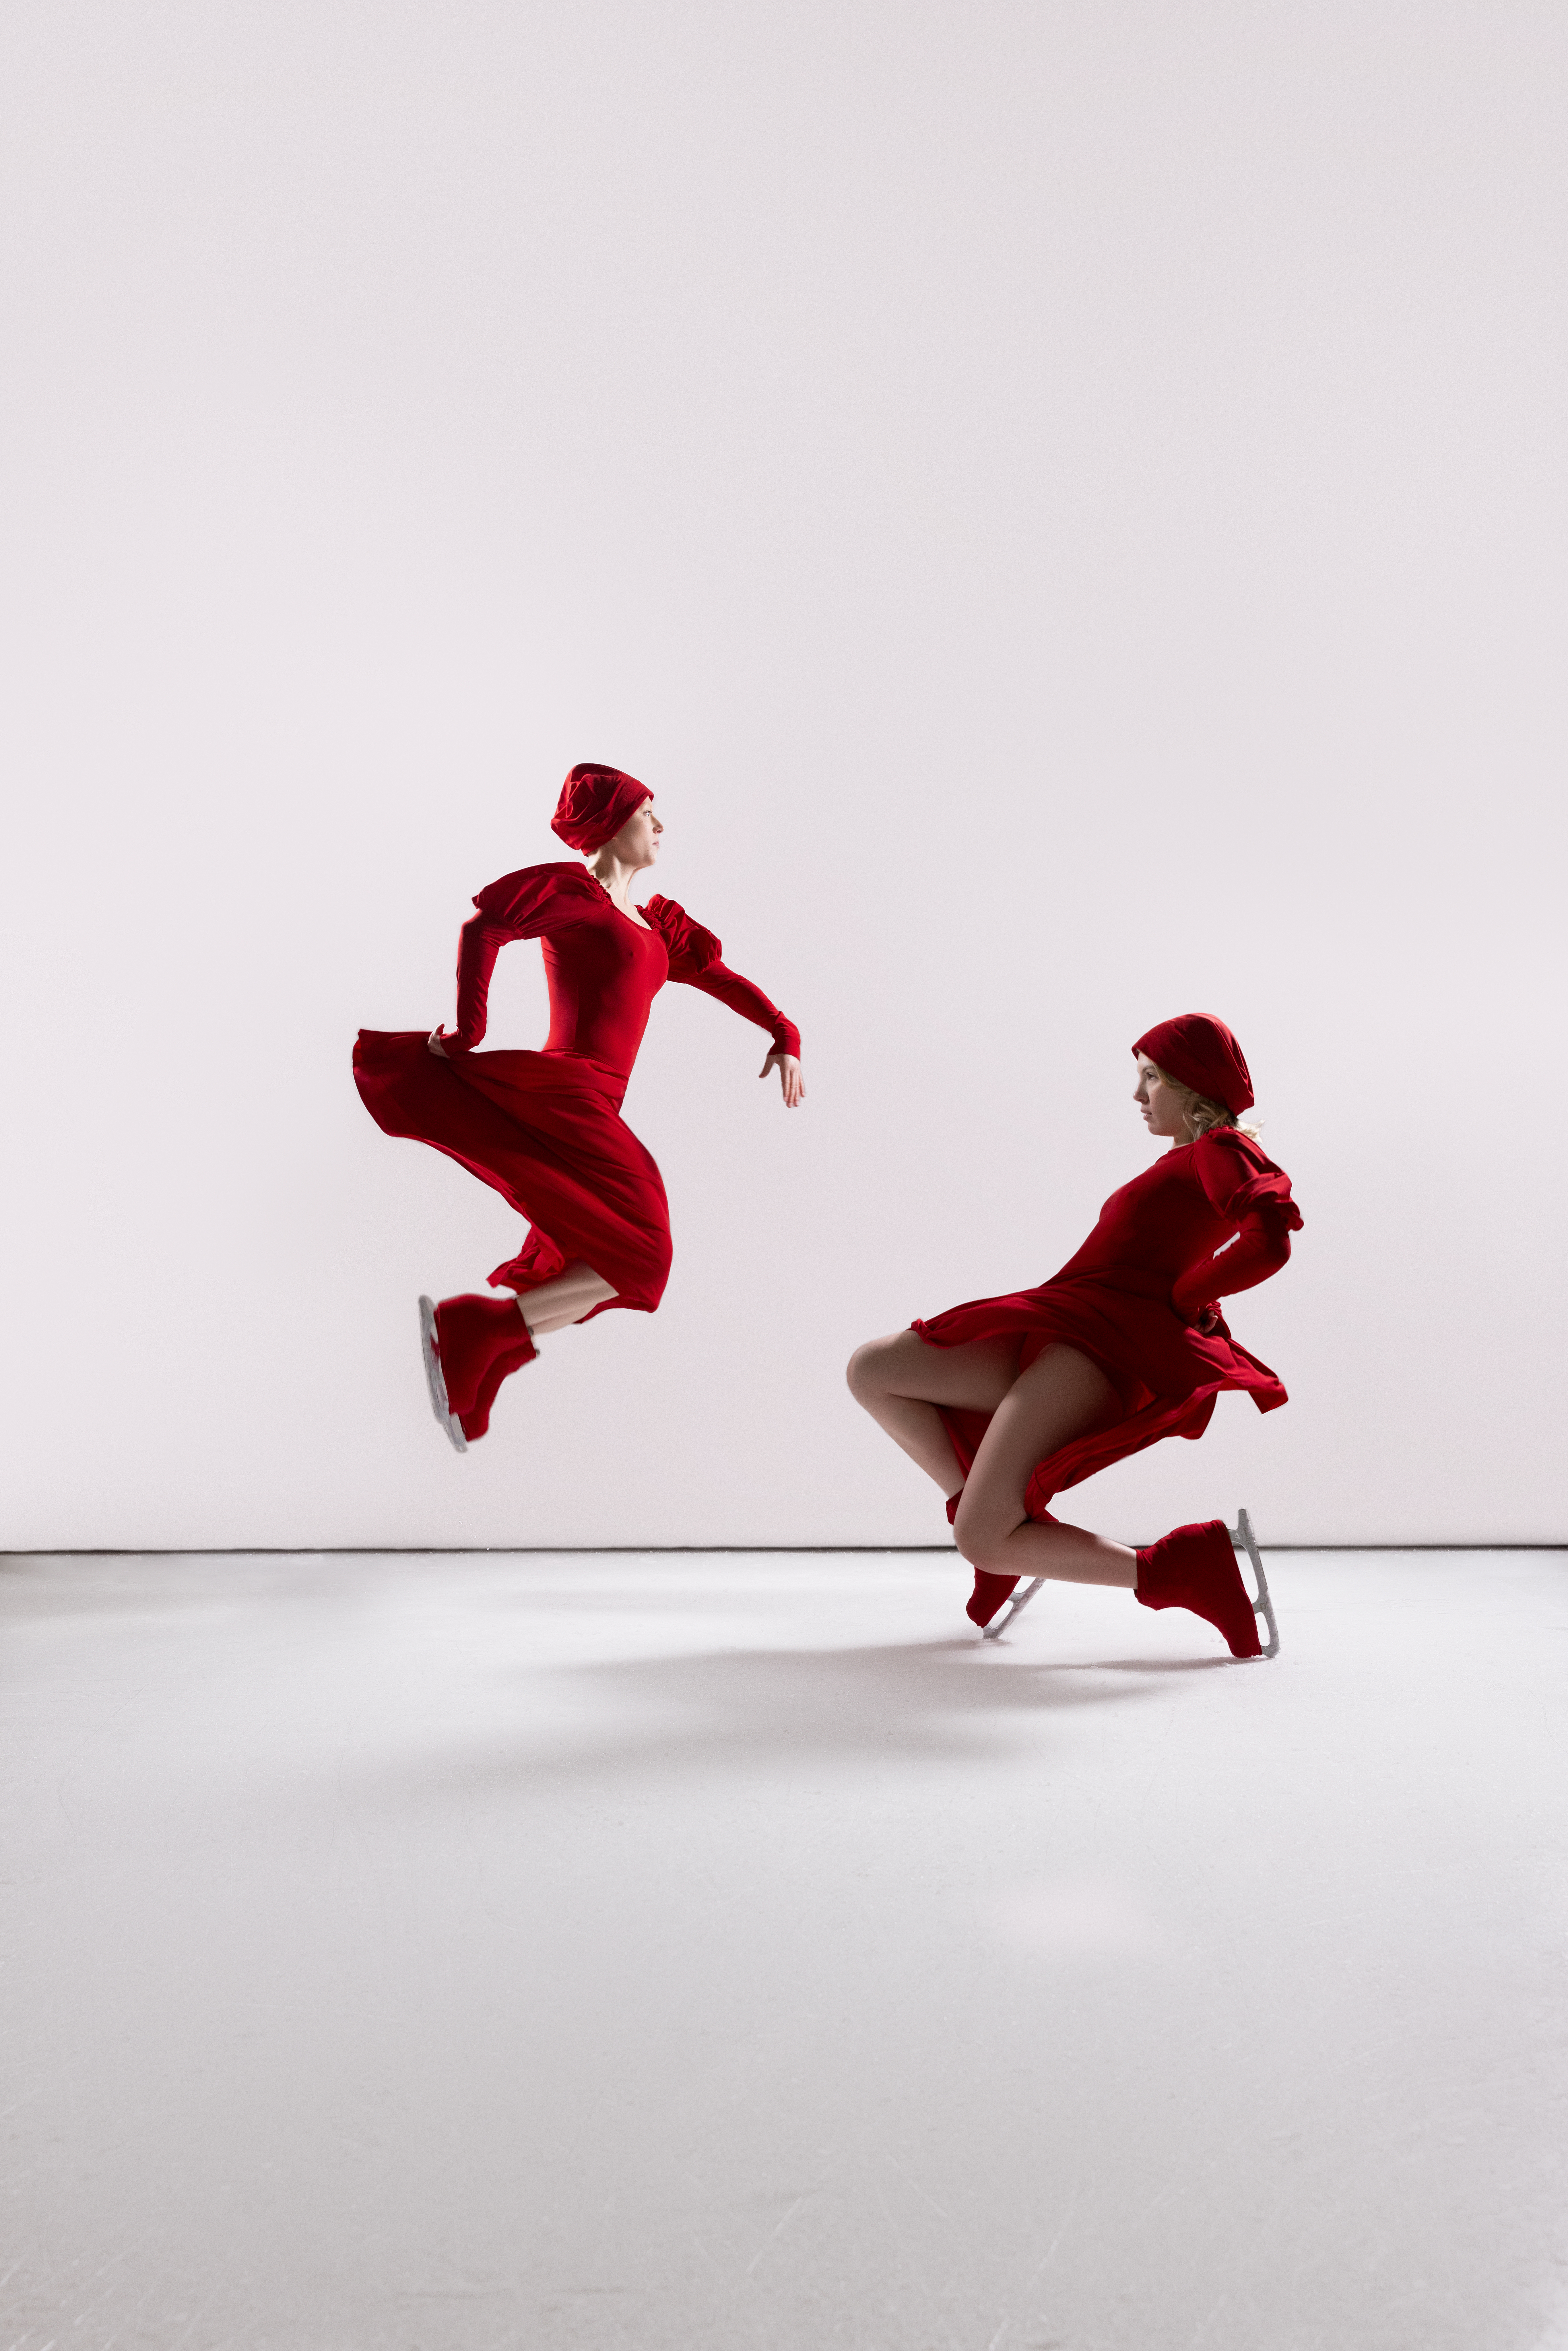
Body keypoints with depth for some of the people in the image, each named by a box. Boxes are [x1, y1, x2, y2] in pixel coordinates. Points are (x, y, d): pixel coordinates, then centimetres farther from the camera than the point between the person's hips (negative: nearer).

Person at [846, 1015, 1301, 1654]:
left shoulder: (1221, 1149, 0)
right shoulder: (1189, 1161, 27)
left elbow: (1268, 1242, -19)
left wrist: (1173, 1301, -9)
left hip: (1097, 1341, -10)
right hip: (1059, 1339, 10)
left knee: (982, 1546, -17)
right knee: (870, 1371, 7)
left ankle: (1174, 1570, -8)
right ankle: (995, 1510, 7)